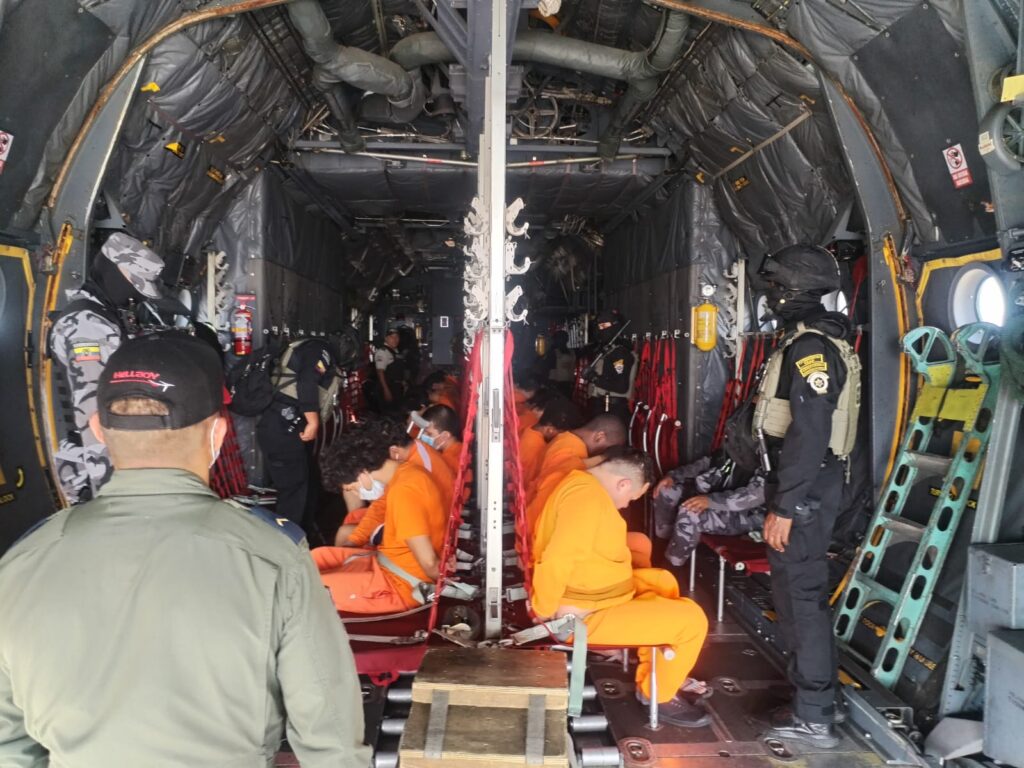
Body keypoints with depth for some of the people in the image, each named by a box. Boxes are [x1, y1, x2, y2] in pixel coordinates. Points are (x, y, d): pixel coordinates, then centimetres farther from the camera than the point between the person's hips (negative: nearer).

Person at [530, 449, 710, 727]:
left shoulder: (580, 482, 8)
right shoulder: (588, 497, -25)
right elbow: (555, 561, -33)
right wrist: (546, 609, -20)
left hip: (587, 594, 11)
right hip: (587, 616, -11)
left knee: (662, 581, 23)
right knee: (691, 618, -9)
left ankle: (652, 676, 30)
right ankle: (659, 696, 12)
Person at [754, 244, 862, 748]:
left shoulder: (811, 347, -18)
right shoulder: (812, 342, 14)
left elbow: (809, 434, -24)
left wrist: (784, 506, -24)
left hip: (806, 487, -11)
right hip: (808, 483, 11)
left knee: (800, 592, -4)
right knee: (800, 588, 16)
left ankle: (814, 717, 6)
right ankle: (813, 700, 28)